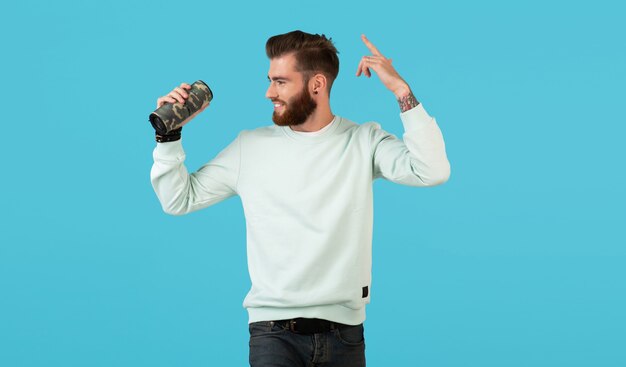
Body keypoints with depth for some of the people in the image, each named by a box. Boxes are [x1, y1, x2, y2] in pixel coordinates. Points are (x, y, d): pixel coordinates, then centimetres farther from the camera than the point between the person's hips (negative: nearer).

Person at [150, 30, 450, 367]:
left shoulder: (364, 141, 3)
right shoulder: (250, 146, 7)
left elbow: (432, 171, -13)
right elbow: (179, 200, 11)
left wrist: (401, 91, -13)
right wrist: (169, 135, -1)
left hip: (343, 329, 0)